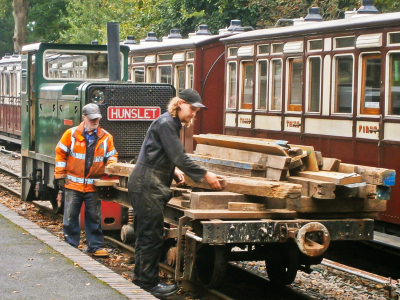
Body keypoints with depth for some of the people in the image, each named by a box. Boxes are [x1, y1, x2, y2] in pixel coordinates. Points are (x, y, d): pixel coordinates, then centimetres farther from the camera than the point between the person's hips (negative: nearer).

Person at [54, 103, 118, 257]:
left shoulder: (106, 137, 5)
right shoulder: (71, 134, -1)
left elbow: (112, 155, 15)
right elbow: (60, 153, 2)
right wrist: (60, 175, -1)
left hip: (93, 186, 1)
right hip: (73, 184, -1)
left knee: (94, 217, 7)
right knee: (70, 216, 3)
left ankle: (95, 246, 15)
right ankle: (70, 245, 13)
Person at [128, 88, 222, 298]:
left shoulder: (172, 124, 16)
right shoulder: (165, 123, -15)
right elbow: (179, 157, -19)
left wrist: (173, 171, 9)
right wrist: (205, 176, -15)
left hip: (147, 184, 10)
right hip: (147, 185, -10)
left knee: (145, 233, 15)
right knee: (152, 235, -7)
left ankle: (141, 277, 22)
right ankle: (149, 282, -1)